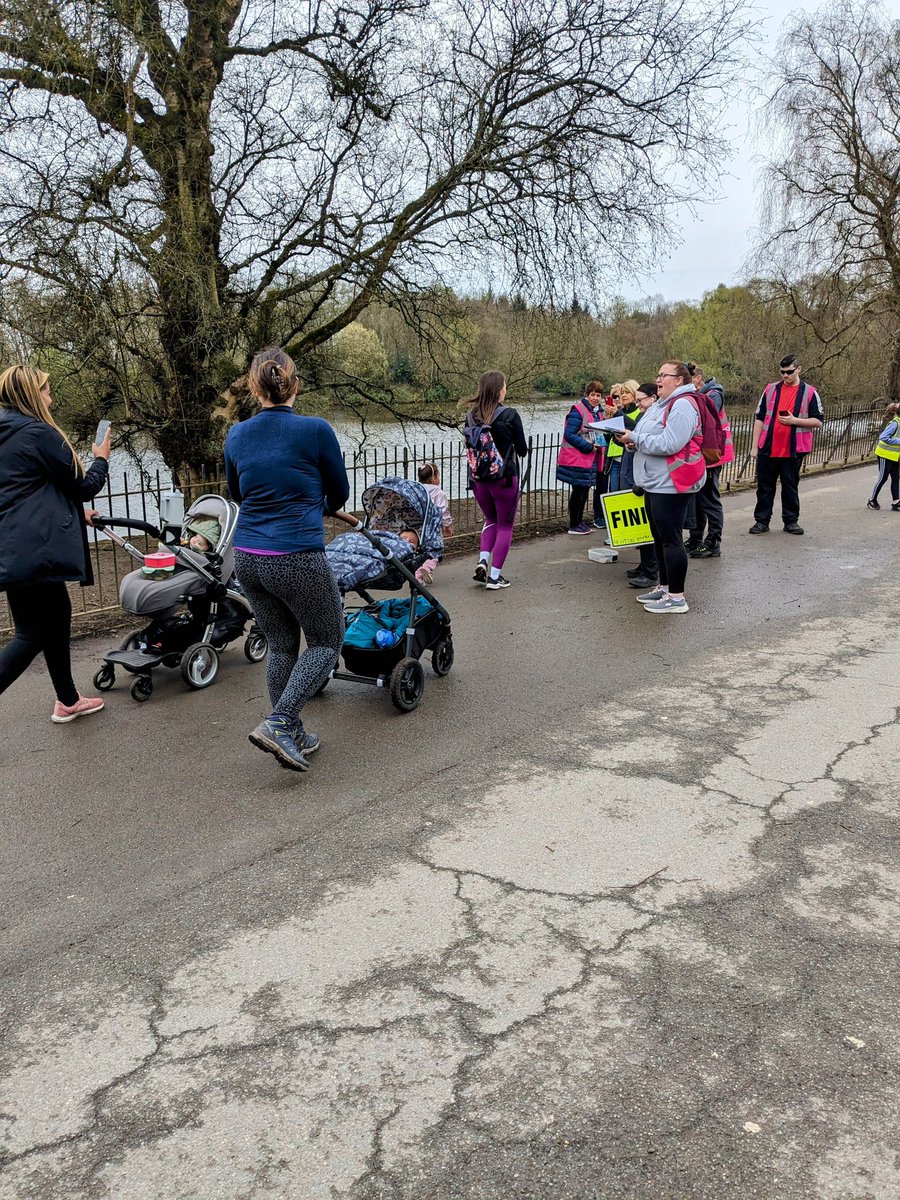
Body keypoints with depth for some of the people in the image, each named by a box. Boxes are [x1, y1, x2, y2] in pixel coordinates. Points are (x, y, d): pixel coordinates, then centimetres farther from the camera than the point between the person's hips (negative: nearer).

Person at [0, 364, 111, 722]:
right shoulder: (38, 432, -11)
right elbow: (84, 485, -5)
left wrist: (76, 515, 31)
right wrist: (101, 459, 13)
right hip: (30, 552, -9)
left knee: (58, 615, 18)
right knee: (31, 634, -6)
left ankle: (67, 701, 29)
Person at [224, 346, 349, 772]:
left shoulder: (236, 436, 3)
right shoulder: (315, 430, -10)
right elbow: (339, 493, 4)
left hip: (248, 557, 6)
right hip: (298, 557, -5)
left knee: (281, 644, 18)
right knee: (326, 641, 11)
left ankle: (292, 735, 25)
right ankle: (278, 723, -3)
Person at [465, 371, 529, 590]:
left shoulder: (471, 416, -1)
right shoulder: (509, 415, -13)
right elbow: (522, 450, -6)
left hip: (478, 479, 4)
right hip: (504, 478, -4)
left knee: (491, 520, 26)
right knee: (505, 525, 11)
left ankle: (482, 561, 6)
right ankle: (494, 577, 8)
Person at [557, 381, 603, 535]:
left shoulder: (598, 412, 13)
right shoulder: (578, 410, -13)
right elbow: (569, 434, -18)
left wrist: (599, 444, 3)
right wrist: (588, 446, -18)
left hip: (589, 459, 8)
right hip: (576, 458, -8)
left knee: (585, 490, 13)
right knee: (578, 491, -3)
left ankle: (579, 521, 24)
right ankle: (573, 525, 7)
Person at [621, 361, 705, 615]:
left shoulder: (682, 405, -15)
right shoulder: (662, 404, 17)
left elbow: (669, 444, -25)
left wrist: (635, 438, -16)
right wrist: (634, 441, 1)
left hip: (671, 484, -10)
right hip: (655, 482, 10)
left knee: (670, 538, -6)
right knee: (660, 537, 17)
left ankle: (676, 597, 0)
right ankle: (665, 587, 28)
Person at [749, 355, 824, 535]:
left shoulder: (809, 392, 2)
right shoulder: (771, 389, 7)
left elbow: (818, 421, 1)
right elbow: (759, 418, 8)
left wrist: (794, 421, -14)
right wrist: (754, 446, 2)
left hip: (793, 450, -1)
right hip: (767, 449, 2)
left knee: (790, 486, 8)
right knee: (764, 486, 5)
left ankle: (791, 521, 18)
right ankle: (762, 521, 13)